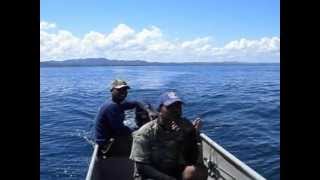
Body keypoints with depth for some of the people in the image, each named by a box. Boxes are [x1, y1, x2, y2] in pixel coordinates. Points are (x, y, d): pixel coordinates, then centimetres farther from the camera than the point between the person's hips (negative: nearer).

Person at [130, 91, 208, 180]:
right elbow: (141, 167, -14)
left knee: (200, 171, -24)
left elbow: (193, 161, -10)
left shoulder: (184, 127, -7)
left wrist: (192, 134, -25)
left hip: (176, 172, 3)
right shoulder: (145, 133, -14)